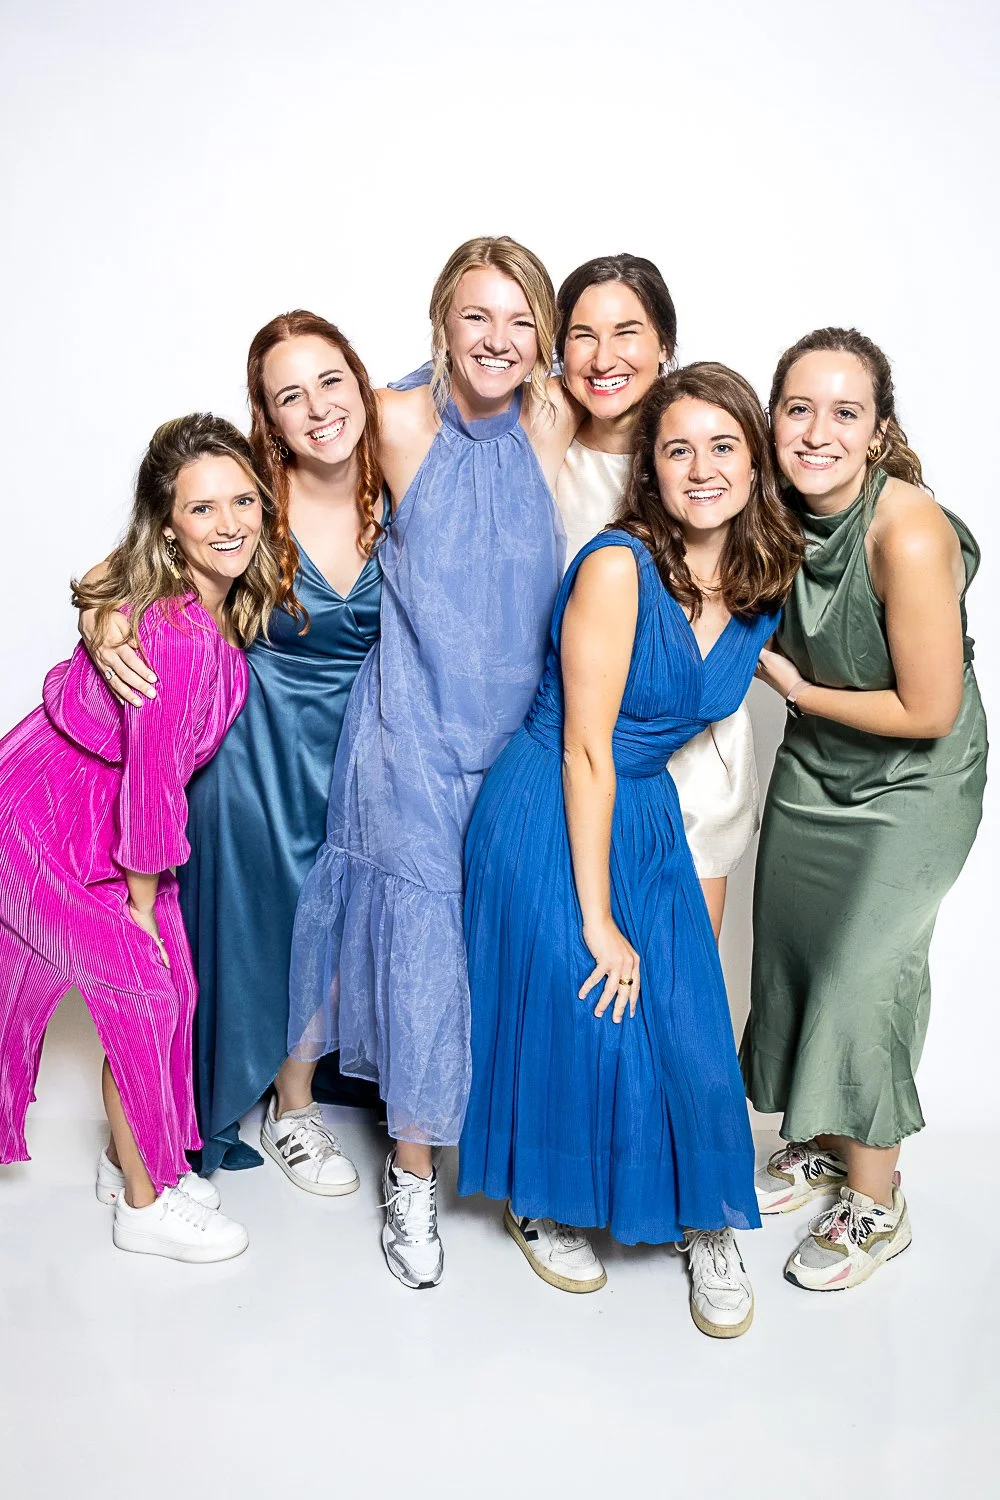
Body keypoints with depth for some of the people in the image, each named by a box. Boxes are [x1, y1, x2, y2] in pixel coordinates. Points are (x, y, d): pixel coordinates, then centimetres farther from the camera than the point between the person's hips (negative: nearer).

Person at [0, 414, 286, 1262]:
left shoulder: (223, 603, -8)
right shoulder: (175, 633, -32)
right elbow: (152, 776, -25)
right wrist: (143, 902, -14)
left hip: (104, 804, 8)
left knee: (170, 981, 10)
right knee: (140, 989, -2)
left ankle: (129, 1160, 31)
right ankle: (143, 1204, 17)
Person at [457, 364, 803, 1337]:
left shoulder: (762, 582, -2)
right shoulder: (618, 566, -22)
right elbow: (585, 752, -21)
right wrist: (598, 920, -18)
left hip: (646, 813, 6)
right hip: (550, 815, -6)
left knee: (690, 1030, 6)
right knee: (571, 1017, 5)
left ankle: (707, 1227, 31)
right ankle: (541, 1203, 33)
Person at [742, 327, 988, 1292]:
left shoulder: (908, 536, -30)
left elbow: (927, 712, -24)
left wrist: (798, 691, -16)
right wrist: (778, 676, -9)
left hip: (912, 787, -6)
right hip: (813, 768, 7)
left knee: (861, 979, -2)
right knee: (790, 956, 13)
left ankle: (876, 1204, 22)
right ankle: (816, 1145, 37)